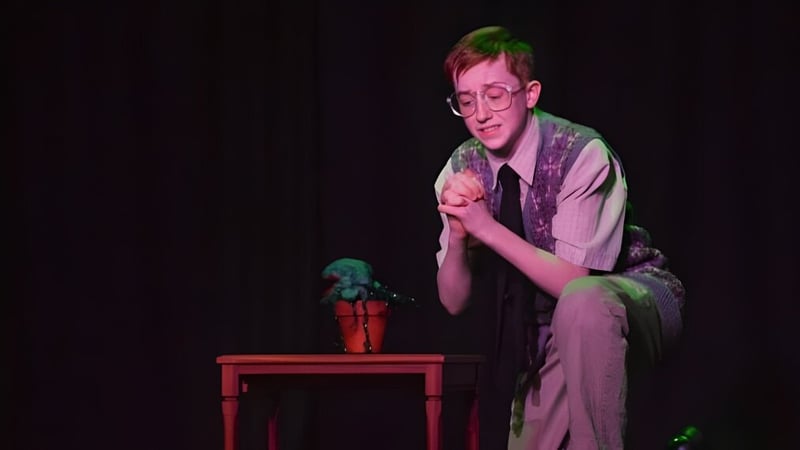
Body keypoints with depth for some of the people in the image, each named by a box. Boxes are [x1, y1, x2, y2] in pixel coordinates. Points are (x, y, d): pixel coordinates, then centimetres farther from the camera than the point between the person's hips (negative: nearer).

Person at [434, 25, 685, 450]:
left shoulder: (582, 154, -21)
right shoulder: (462, 169, -5)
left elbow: (572, 280, -25)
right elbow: (454, 301, -3)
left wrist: (487, 227, -30)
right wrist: (457, 234, -22)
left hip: (631, 300, -5)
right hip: (549, 337, 5)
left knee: (580, 302, -37)